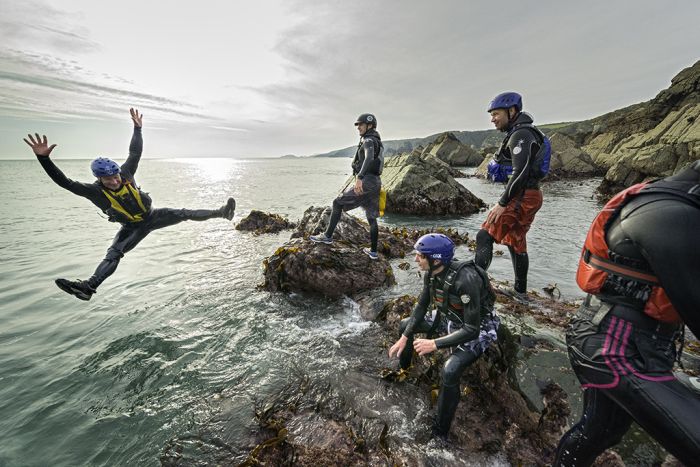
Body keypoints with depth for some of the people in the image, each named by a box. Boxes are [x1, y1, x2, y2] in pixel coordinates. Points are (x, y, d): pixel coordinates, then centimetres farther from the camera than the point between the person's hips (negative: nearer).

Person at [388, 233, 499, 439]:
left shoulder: (465, 280, -37)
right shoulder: (432, 274, -13)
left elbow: (471, 330, -33)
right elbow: (421, 307, -2)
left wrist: (435, 343, -36)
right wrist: (404, 338, -8)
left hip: (477, 328, -7)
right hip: (449, 318, 8)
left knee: (450, 371, -30)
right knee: (405, 324, 9)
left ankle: (440, 433, -6)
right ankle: (402, 370, 35)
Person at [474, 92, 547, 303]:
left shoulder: (521, 134, -14)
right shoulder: (518, 134, 18)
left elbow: (520, 173, -23)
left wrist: (502, 204, -23)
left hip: (521, 198, -11)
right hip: (527, 196, 11)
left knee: (484, 237, -13)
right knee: (516, 242, 16)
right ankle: (520, 291, 26)